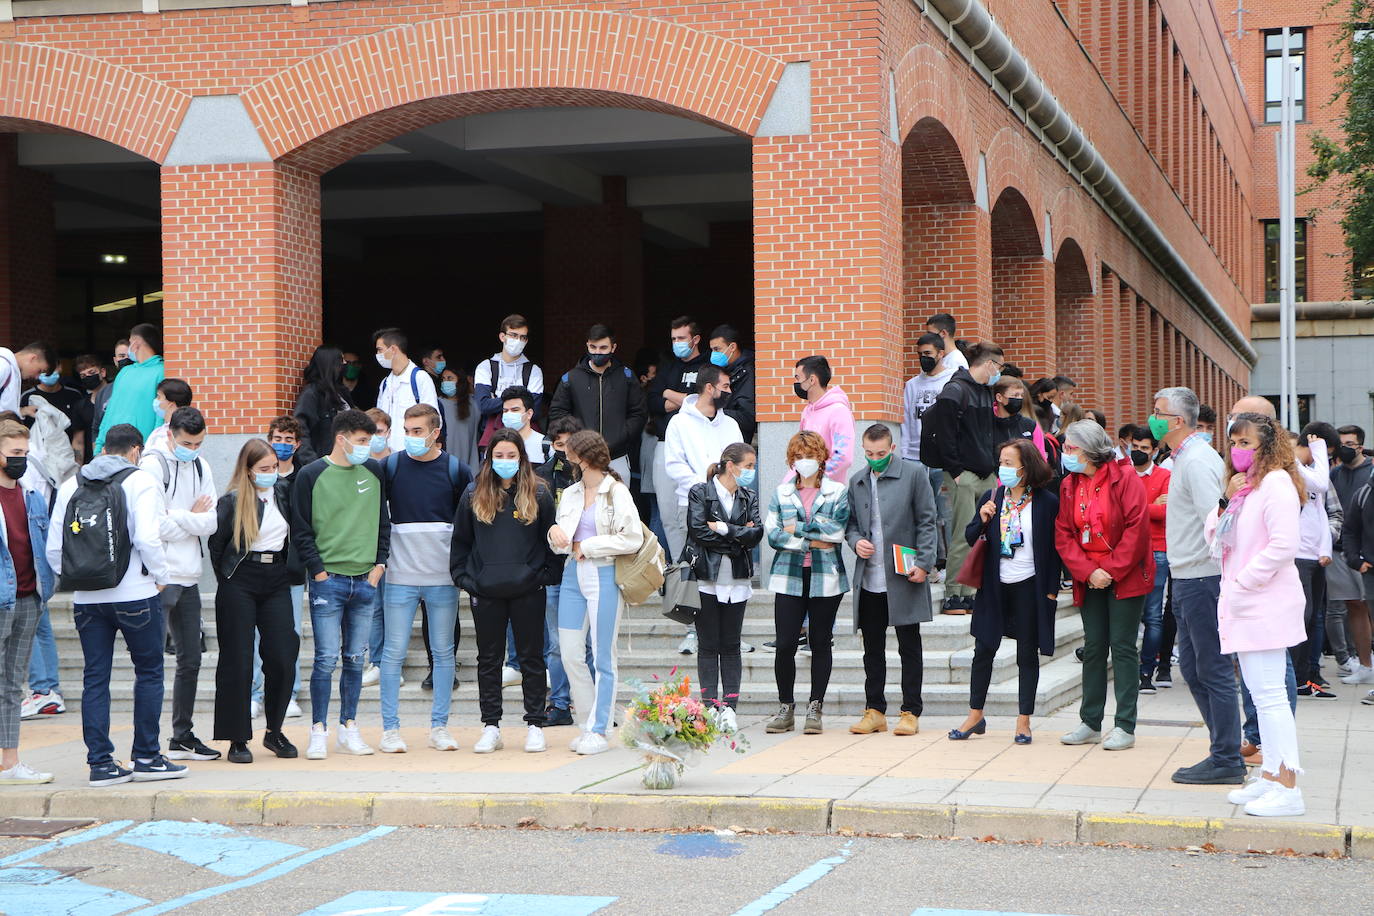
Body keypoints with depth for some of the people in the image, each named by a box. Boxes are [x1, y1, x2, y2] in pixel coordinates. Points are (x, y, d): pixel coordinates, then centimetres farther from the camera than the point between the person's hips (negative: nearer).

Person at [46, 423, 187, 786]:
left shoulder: (71, 485, 10)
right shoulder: (140, 481, -4)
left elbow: (53, 546, 7)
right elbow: (148, 538, -16)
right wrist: (159, 576, -2)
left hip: (85, 601, 4)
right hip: (135, 594, -4)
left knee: (95, 677, 7)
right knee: (149, 672, 7)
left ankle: (100, 763, 6)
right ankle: (147, 758, 8)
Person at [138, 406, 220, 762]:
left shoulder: (200, 466, 12)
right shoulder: (154, 465, -11)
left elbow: (211, 523, 4)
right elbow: (156, 526, -18)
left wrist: (179, 518, -11)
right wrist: (193, 517, -5)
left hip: (189, 578, 8)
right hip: (160, 576, -8)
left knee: (190, 659, 14)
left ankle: (182, 738, 24)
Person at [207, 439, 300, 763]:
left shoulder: (284, 491, 7)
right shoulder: (232, 501, -7)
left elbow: (294, 533, 18)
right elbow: (216, 544, -1)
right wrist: (226, 579, 5)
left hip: (276, 581, 4)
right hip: (240, 584, -4)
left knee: (282, 658, -2)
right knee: (237, 661, 0)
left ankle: (274, 732, 14)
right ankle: (238, 740, 5)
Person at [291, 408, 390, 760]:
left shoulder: (373, 472, 10)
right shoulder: (311, 476, -3)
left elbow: (384, 521, 16)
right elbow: (300, 530, -3)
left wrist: (379, 563, 6)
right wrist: (318, 571, -8)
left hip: (365, 581, 4)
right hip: (329, 581, -4)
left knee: (355, 659, 8)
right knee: (327, 659, -7)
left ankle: (349, 730, 15)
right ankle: (319, 732, 0)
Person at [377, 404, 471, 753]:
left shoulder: (455, 469, 3)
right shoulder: (390, 466, 2)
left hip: (444, 577, 1)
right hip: (400, 576, -1)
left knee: (443, 652, 5)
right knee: (394, 652, -2)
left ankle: (439, 726, 13)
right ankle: (390, 728, 3)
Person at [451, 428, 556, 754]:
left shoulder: (538, 494, 1)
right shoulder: (474, 495, 5)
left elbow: (551, 538, 5)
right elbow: (460, 540, 10)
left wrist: (545, 575, -3)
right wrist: (463, 577, 2)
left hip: (528, 591, -1)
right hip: (486, 592, 2)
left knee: (532, 658, 4)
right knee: (489, 660, 7)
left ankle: (535, 726, 12)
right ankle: (491, 727, 13)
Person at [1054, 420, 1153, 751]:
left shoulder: (1124, 479, -10)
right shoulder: (1069, 485, 6)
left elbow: (1136, 529, -15)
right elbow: (1064, 535, 3)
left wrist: (1111, 570, -16)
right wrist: (1088, 572, -10)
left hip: (1125, 577, -5)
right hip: (1089, 580, 5)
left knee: (1123, 647, -3)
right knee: (1093, 647, 10)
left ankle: (1125, 727, 0)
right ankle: (1090, 723, 16)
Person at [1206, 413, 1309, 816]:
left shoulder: (1275, 484, -11)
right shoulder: (1242, 485, 19)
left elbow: (1283, 545, -20)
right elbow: (1214, 538, 15)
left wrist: (1244, 583, -16)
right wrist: (1227, 502, -2)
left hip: (1266, 603, -10)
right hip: (1243, 604, 10)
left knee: (1269, 693, -12)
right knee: (1259, 691, 13)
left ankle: (1288, 789, -12)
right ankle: (1270, 775, 20)